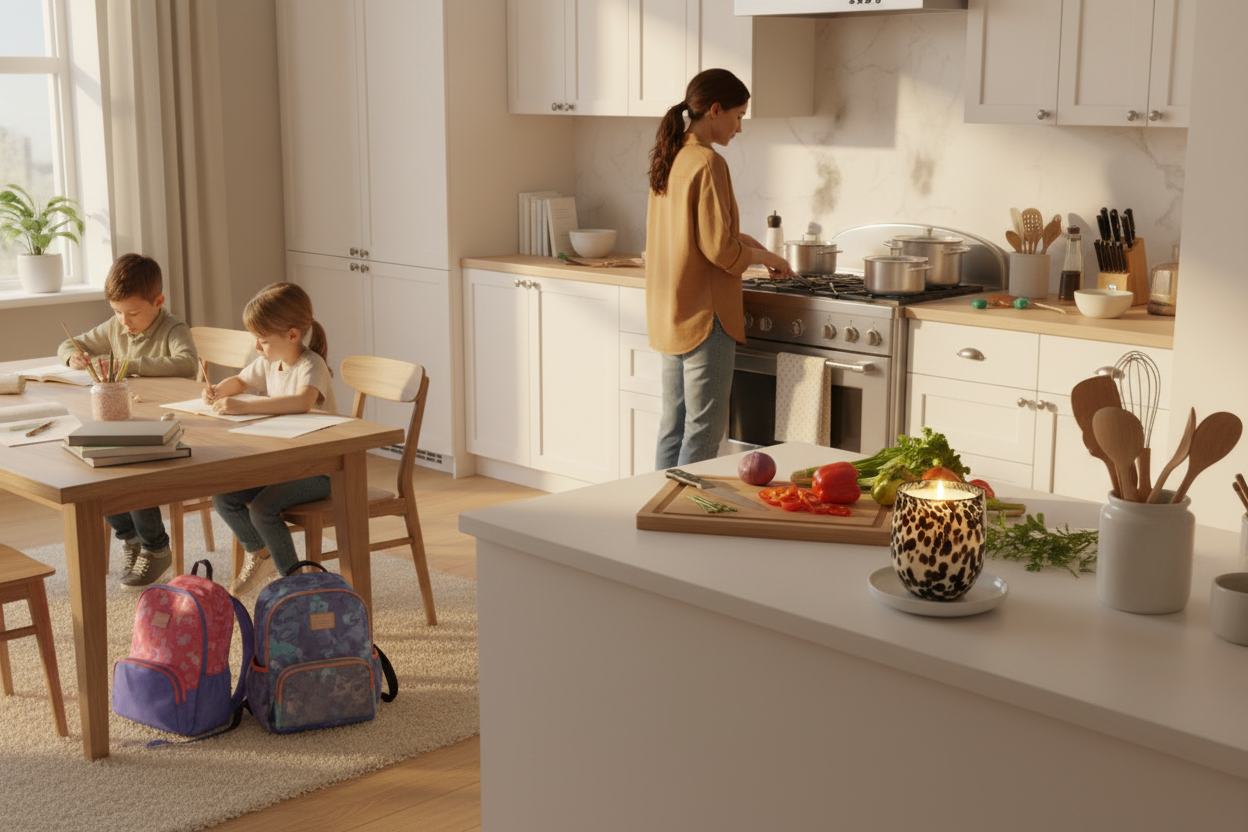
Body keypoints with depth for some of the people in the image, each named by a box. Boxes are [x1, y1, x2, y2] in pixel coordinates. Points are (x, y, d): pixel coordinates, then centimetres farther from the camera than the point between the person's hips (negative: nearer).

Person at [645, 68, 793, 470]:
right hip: (705, 315, -9)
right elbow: (719, 249, -18)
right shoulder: (708, 163, -16)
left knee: (673, 423, 14)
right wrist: (765, 257, -2)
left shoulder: (668, 158, 10)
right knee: (704, 426, -1)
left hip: (669, 314, 9)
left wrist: (737, 237, 17)